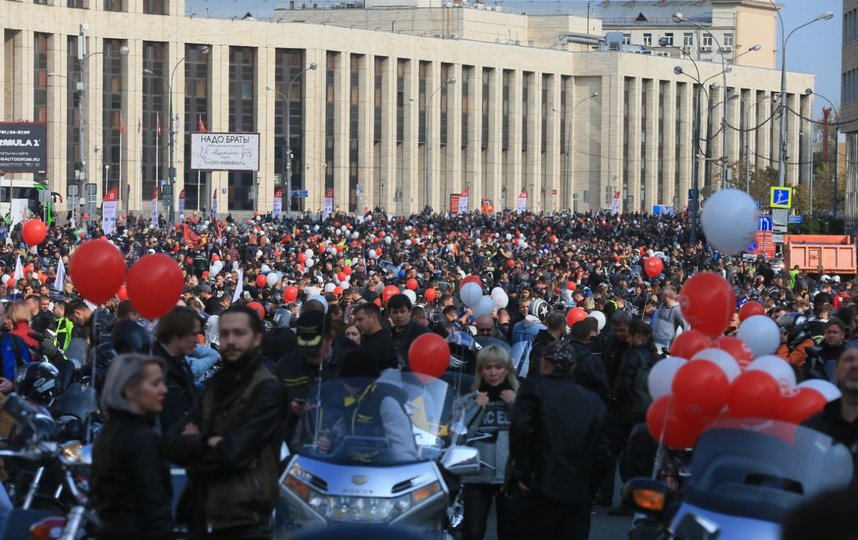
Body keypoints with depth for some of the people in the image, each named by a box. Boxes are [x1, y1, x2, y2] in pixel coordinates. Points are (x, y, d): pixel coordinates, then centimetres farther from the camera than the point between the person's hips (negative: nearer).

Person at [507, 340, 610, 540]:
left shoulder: (534, 387, -1)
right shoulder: (593, 400, 10)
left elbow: (521, 428, -17)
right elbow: (602, 451, 6)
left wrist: (522, 471, -9)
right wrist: (589, 487, 15)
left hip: (538, 491, -4)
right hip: (578, 496, 4)